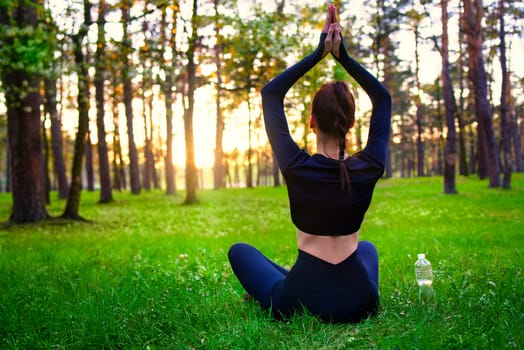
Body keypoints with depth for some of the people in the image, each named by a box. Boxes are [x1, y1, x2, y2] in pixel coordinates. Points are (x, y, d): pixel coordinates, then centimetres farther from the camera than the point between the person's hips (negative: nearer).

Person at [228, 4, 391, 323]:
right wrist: (342, 54, -1)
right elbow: (383, 99, 5)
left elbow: (271, 94, -3)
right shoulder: (368, 170, -9)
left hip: (301, 300, -3)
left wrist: (319, 53, -4)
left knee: (240, 249, 24)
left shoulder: (297, 168, -15)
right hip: (358, 302, 4)